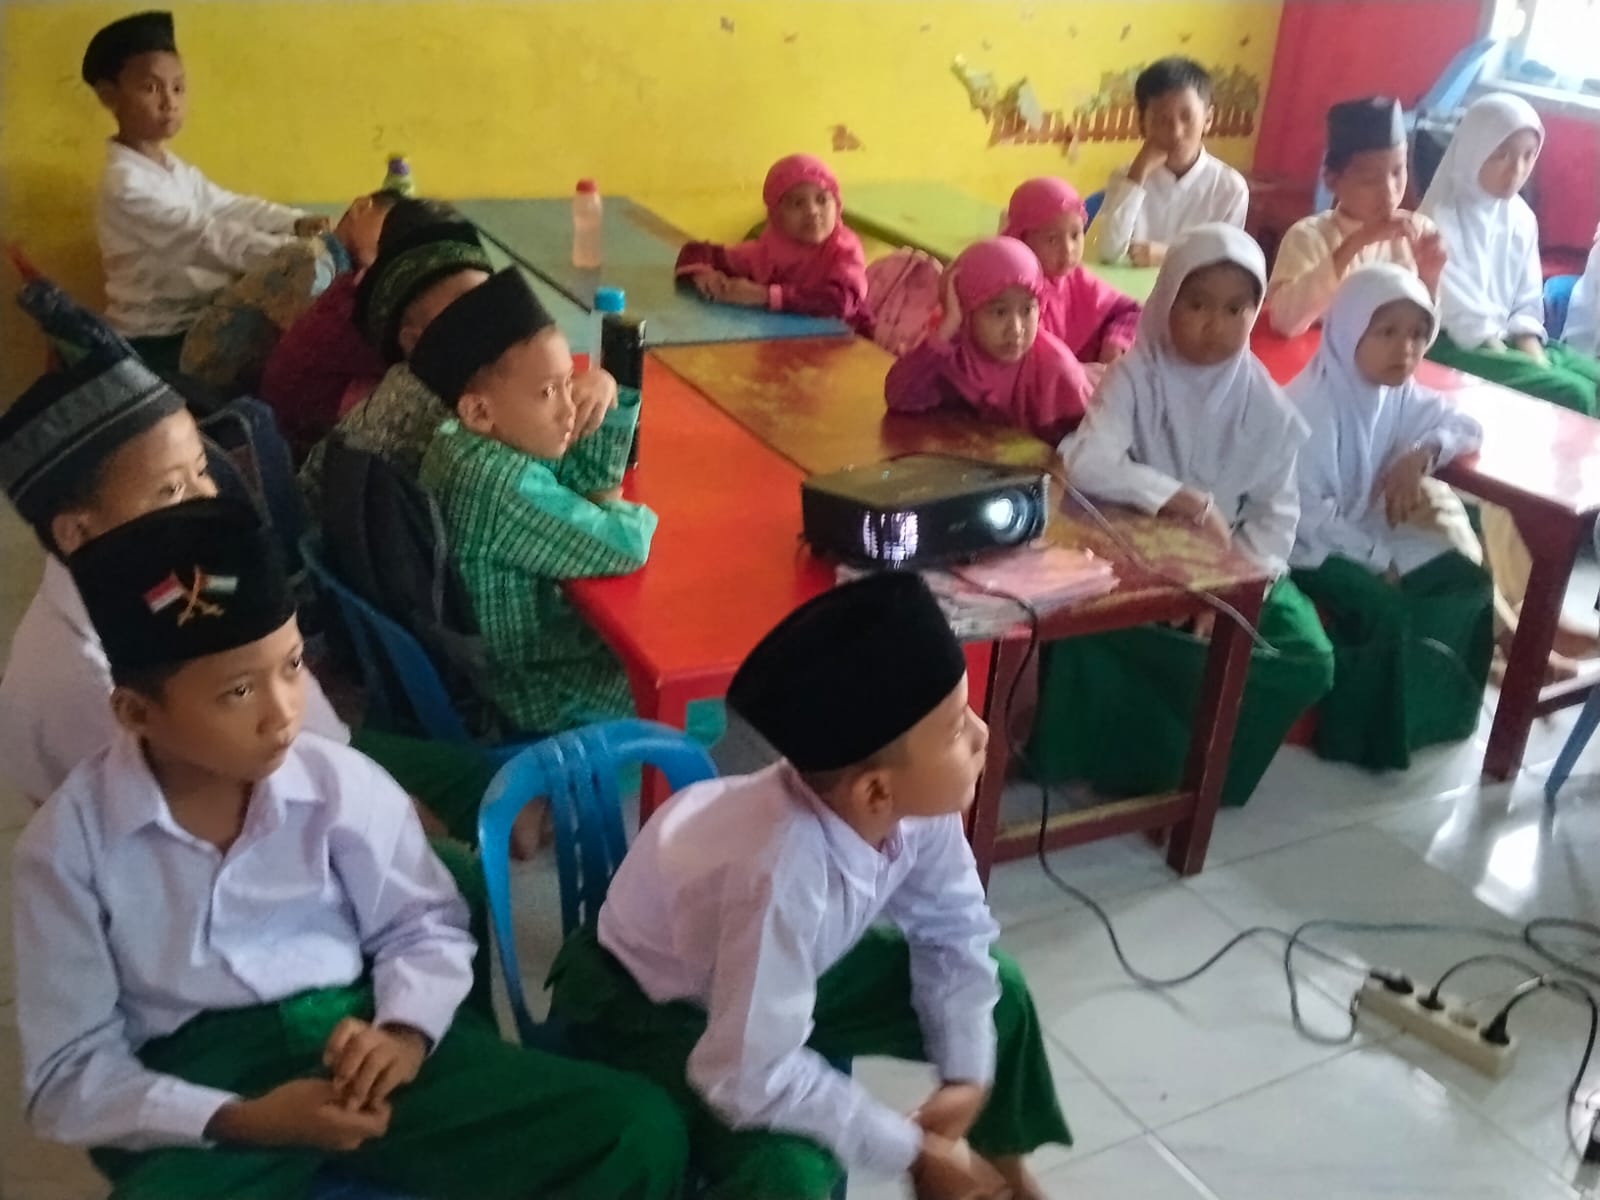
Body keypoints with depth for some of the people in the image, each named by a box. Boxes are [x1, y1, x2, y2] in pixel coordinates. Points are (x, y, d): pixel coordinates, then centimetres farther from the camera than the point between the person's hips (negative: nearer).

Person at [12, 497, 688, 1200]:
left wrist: (406, 1033, -11)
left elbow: (426, 925, 11)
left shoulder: (340, 780, -2)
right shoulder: (70, 844, -6)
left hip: (358, 1045, 2)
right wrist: (240, 1122, -17)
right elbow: (69, 1075, -2)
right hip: (201, 1093, -2)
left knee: (639, 1131, -15)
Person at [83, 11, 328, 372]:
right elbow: (208, 239, -26)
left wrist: (297, 223, -12)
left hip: (192, 322, 9)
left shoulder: (174, 169, 11)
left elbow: (232, 207, 5)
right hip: (154, 341, -9)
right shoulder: (127, 184, -20)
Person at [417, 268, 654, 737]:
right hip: (524, 693, -9)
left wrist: (606, 402, -15)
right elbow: (623, 547, -32)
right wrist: (636, 516, -9)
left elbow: (591, 489, 1)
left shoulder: (464, 441, -5)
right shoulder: (502, 483, -34)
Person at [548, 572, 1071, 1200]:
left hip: (791, 968, 7)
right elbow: (750, 1077, -36)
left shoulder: (916, 800, -24)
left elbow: (953, 931, -5)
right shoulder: (782, 873, -43)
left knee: (994, 991, 5)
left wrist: (968, 1075, -10)